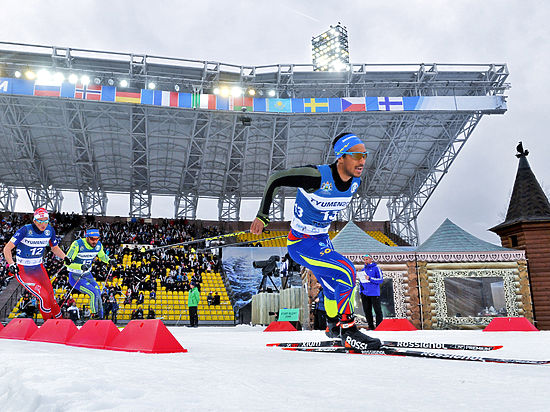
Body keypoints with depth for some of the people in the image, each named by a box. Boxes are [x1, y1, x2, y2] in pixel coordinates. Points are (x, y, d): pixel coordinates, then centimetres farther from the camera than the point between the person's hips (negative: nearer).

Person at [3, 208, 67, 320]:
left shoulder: (49, 230, -3)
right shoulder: (25, 230, -19)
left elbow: (55, 248, 14)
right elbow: (7, 249, -17)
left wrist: (65, 258, 0)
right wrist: (11, 265, -29)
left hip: (39, 268, 5)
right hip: (22, 270, -5)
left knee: (51, 298, 4)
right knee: (43, 297, -17)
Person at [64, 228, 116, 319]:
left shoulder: (98, 245, -7)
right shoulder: (77, 244, -24)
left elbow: (102, 255, 15)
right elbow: (67, 262, -23)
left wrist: (109, 261, -7)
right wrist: (81, 267, -39)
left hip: (87, 275, 6)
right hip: (75, 277, -6)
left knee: (98, 295, 1)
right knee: (94, 293, -20)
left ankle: (100, 318, 18)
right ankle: (94, 315, -2)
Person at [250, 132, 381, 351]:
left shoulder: (355, 182, -5)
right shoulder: (318, 176, -28)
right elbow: (275, 179, -22)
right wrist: (262, 216, -21)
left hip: (322, 240, 8)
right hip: (301, 243, -8)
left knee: (336, 288, 18)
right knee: (346, 273, -19)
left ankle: (333, 326, 43)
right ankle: (348, 331, -3)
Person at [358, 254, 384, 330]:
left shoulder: (376, 268, -1)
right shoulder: (363, 270, 16)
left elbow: (381, 280, -8)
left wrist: (370, 279, -19)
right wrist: (361, 293, 15)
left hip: (374, 294, -5)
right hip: (365, 294, 5)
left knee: (377, 310, -2)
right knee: (367, 311, 7)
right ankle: (370, 326, 15)